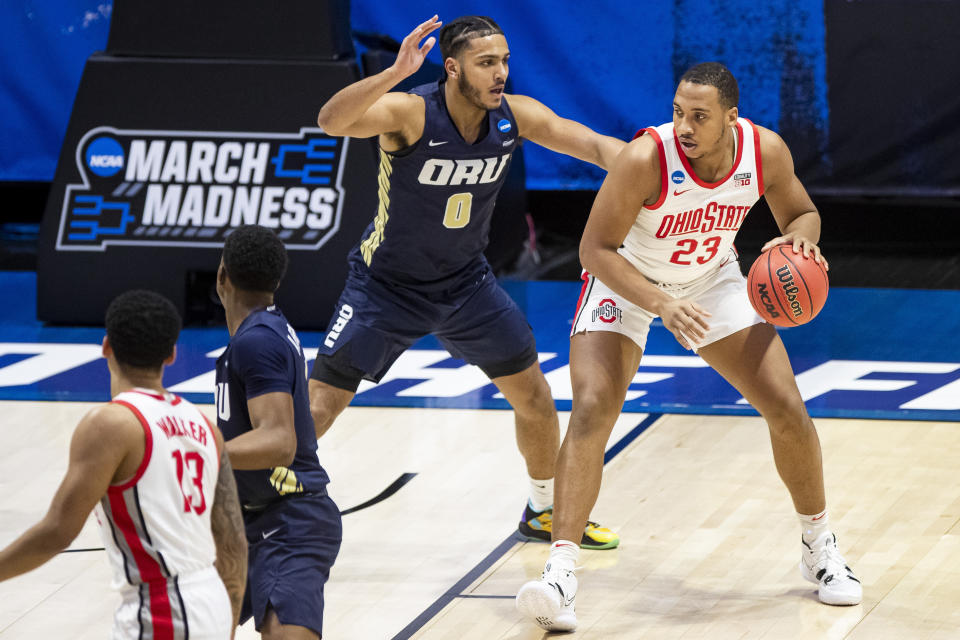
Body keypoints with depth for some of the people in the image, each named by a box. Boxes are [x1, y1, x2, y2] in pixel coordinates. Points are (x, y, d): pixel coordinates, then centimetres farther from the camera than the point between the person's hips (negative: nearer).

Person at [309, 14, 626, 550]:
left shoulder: (517, 116, -14)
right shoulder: (410, 113, -29)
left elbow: (597, 146, -14)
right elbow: (332, 121, -46)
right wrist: (394, 74, -61)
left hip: (465, 281, 5)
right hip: (387, 284, -5)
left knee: (534, 396, 11)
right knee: (318, 407, -10)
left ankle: (545, 513, 33)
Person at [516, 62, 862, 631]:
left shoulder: (766, 152, -23)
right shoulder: (646, 159, -35)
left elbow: (801, 213, -3)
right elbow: (596, 248, -28)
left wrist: (799, 240, -28)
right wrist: (663, 306, -40)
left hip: (712, 279, 4)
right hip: (627, 281, -4)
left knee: (788, 409, 0)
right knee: (592, 408, -23)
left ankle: (820, 546, 23)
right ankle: (561, 573, -25)